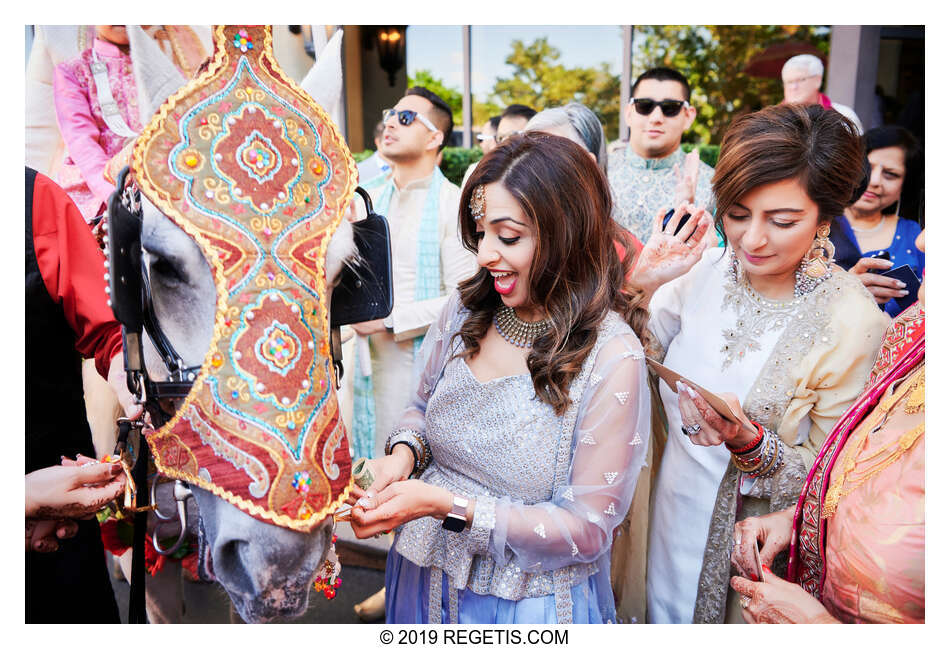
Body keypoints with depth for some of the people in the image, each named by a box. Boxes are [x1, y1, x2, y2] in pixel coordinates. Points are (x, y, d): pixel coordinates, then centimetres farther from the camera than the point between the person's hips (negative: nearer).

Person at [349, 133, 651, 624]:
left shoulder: (611, 357, -23)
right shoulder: (466, 309, -8)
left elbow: (589, 528, -19)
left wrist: (448, 505, -26)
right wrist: (404, 453, -15)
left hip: (526, 600, -4)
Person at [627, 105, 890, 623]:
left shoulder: (854, 325, -21)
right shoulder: (705, 270, -9)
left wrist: (747, 441, -32)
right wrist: (641, 284, -17)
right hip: (669, 518, 4)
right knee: (662, 615, 26)